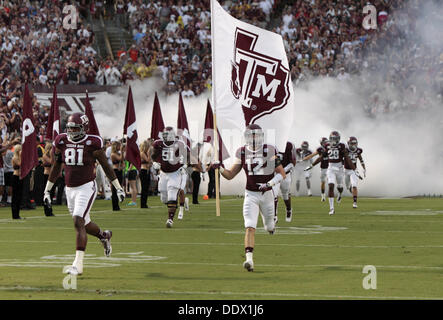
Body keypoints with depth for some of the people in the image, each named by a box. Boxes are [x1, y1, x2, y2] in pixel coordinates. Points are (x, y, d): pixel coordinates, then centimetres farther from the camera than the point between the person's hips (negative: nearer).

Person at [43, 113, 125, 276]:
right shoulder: (62, 142, 2)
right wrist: (47, 190, 15)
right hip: (70, 189, 5)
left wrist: (118, 188, 4)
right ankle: (104, 235, 49)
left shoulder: (92, 143, -10)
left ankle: (78, 264, -18)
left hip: (86, 187, -5)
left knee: (78, 222, -18)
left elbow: (106, 166, -1)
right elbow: (56, 166, 13)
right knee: (85, 225, 15)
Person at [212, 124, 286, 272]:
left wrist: (270, 184, -21)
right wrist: (220, 168, -14)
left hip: (266, 193, 0)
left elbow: (282, 174, -5)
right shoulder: (242, 152, 1)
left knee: (269, 227, 18)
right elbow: (230, 175, 5)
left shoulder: (270, 151, -8)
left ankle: (271, 225, 57)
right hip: (250, 195, 0)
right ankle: (249, 260, -22)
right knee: (250, 228, -16)